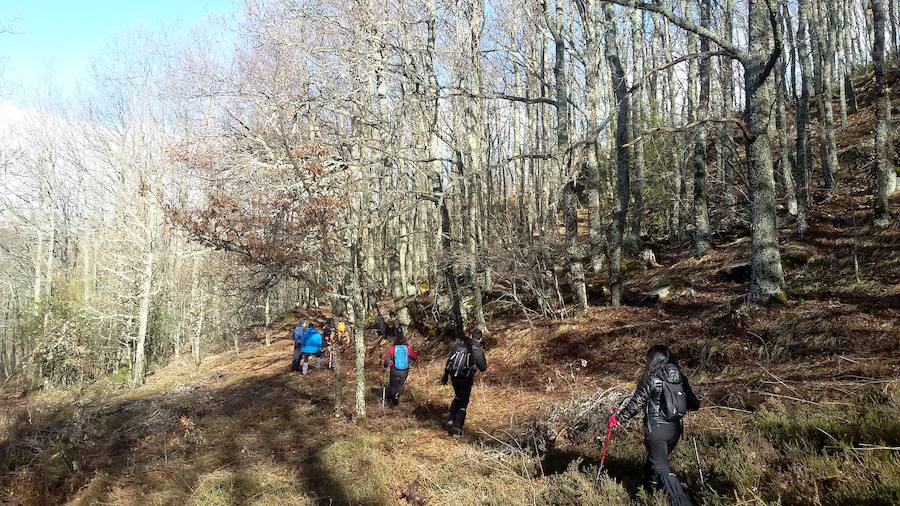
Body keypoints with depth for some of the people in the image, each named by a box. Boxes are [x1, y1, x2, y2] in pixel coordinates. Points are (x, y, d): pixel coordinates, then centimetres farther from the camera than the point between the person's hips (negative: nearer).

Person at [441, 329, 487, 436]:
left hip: (454, 376, 4)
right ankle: (457, 428, 8)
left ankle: (451, 421, 18)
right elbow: (483, 368, -9)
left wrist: (445, 376, 14)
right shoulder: (477, 349, -10)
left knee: (457, 397, 28)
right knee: (463, 403, 12)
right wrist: (482, 354, 7)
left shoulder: (459, 343, 3)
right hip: (466, 379, -4)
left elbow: (449, 360, 6)